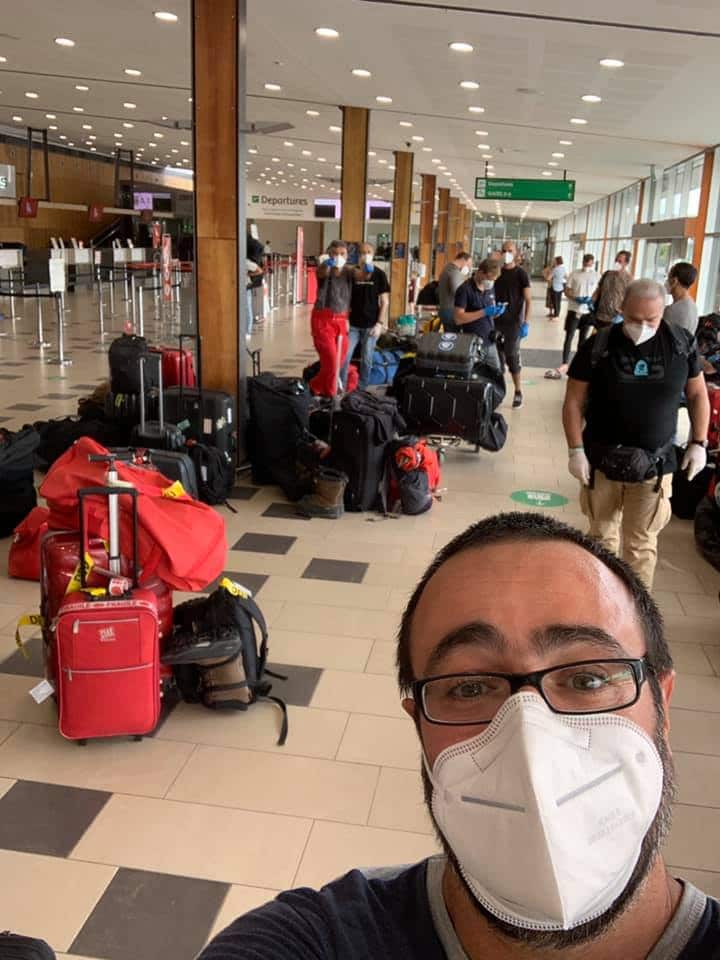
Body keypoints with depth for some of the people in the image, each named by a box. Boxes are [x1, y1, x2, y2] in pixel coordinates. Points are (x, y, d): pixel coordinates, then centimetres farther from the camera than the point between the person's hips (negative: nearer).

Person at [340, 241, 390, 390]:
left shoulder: (379, 274, -2)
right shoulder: (352, 273, 4)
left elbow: (385, 302, -3)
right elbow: (347, 298, 9)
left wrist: (380, 323, -9)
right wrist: (345, 319, -5)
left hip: (371, 325, -2)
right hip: (353, 324, 2)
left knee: (366, 360, 5)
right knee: (344, 356, -3)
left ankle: (362, 390, 15)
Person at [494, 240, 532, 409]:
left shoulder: (521, 274, -4)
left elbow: (528, 300, -7)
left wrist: (526, 322, -17)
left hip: (513, 322, -4)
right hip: (497, 320, 4)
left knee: (512, 356, -6)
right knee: (497, 355, 5)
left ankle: (518, 392, 5)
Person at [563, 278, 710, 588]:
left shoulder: (682, 344, -4)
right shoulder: (597, 347, -9)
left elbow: (697, 394, 8)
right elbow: (574, 402, -4)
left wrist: (698, 443, 4)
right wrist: (576, 451, -10)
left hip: (653, 466, 0)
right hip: (601, 461, 0)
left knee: (641, 544, 3)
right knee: (602, 536, 13)